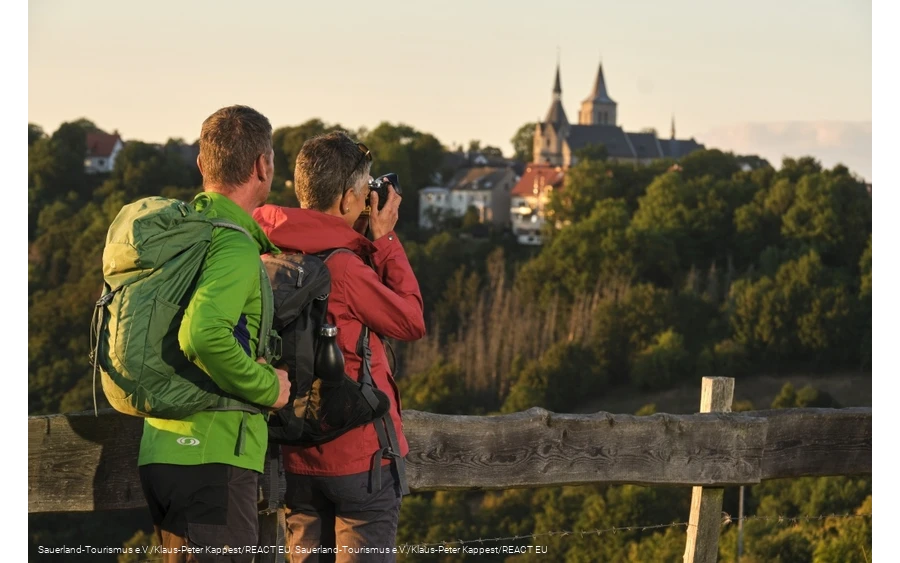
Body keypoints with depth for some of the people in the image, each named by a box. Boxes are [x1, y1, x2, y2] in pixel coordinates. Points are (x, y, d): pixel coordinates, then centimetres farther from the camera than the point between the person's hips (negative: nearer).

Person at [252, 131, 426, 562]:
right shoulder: (343, 267, -20)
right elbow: (411, 321, -10)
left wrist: (362, 240, 9)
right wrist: (385, 240, -5)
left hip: (296, 458, 7)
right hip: (361, 454, -7)